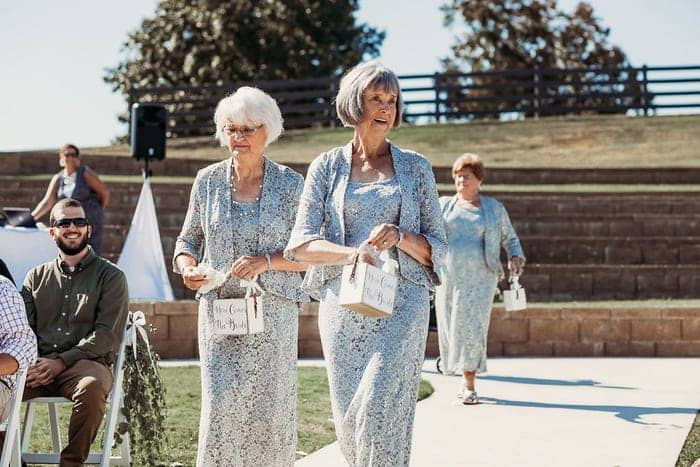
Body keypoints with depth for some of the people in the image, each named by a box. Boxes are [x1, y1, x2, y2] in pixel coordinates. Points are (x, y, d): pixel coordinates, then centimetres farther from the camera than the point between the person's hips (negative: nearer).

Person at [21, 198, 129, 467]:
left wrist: (61, 361, -12)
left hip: (86, 362, -3)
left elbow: (107, 334, -2)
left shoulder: (110, 276, 9)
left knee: (92, 386, -38)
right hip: (38, 365, 3)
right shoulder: (37, 277, 22)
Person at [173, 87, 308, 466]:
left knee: (269, 407, 2)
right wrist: (187, 267, -6)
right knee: (222, 404, -9)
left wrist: (267, 261, -16)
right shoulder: (208, 181, 6)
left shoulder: (290, 185, 0)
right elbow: (188, 239, 16)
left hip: (273, 311, -1)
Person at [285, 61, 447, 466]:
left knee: (382, 406, -17)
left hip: (402, 300, -1)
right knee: (349, 417, 1)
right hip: (344, 302, 1)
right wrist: (351, 254, -20)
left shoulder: (415, 167, 9)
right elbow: (301, 244, -1)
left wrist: (400, 237, -12)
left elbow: (437, 246, 10)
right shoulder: (327, 167, 9)